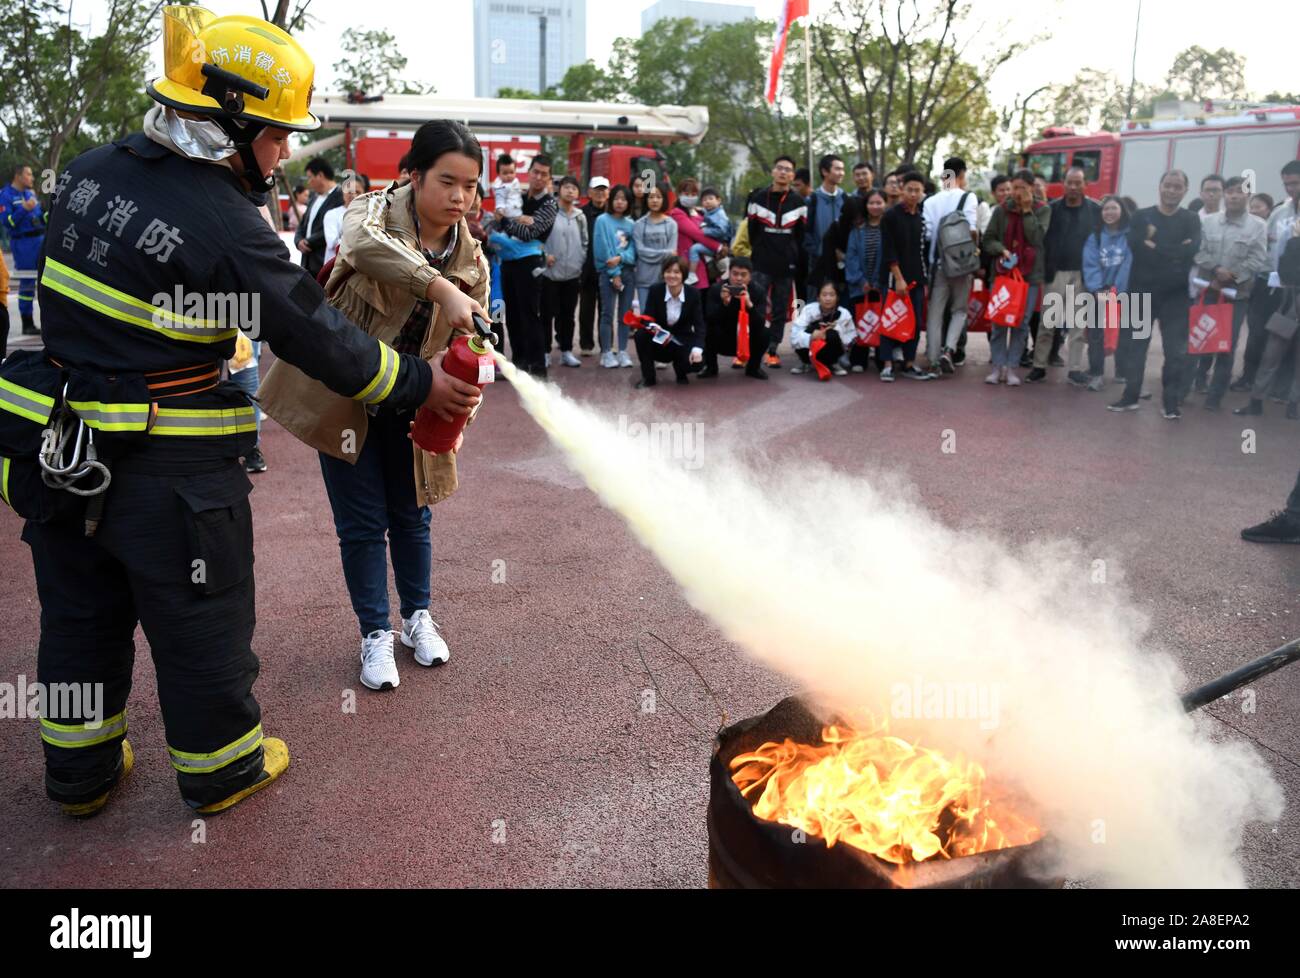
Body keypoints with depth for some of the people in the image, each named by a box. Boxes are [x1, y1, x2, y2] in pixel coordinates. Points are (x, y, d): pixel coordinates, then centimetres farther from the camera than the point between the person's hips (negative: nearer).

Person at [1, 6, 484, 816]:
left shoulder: (92, 170, 2)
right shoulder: (226, 226, -21)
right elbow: (320, 337, -16)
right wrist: (423, 384, -5)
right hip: (169, 469, -7)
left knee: (80, 612, 21)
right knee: (201, 622, 12)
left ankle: (81, 772, 38)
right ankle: (223, 768, 31)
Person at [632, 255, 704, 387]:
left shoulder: (694, 294, -12)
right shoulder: (655, 290, -12)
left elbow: (699, 325, -15)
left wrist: (697, 348, -33)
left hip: (682, 342, -1)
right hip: (659, 342, 1)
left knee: (696, 361, -30)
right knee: (640, 334, -30)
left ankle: (681, 371, 11)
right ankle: (648, 376, -9)